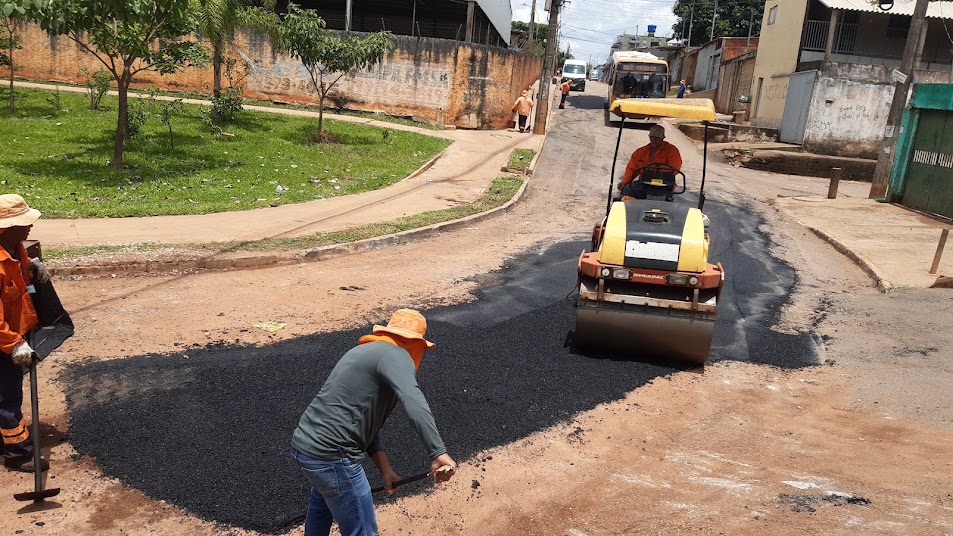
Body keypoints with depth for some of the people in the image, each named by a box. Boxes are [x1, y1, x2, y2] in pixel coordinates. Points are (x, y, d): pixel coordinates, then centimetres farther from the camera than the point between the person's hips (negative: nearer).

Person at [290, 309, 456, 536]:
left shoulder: (364, 352, 20)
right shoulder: (395, 355, -9)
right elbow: (412, 400, -30)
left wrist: (384, 468, 14)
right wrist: (438, 453, -39)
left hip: (303, 444, 10)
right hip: (332, 456, -10)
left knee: (322, 501, 36)